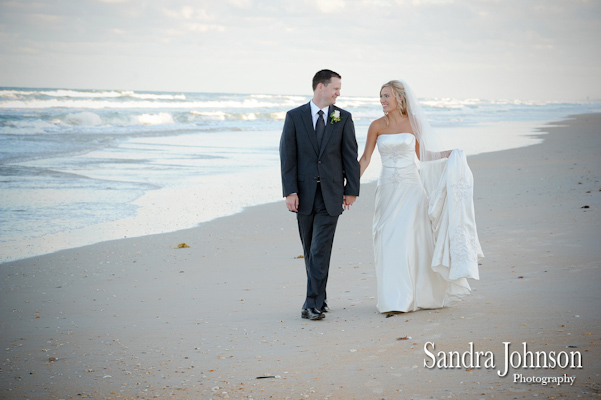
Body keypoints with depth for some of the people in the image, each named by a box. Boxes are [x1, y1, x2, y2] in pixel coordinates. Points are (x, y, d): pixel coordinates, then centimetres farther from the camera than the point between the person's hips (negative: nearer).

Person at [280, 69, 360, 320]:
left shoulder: (343, 118, 4)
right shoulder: (294, 117, 2)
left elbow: (350, 156, 4)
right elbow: (287, 156, -2)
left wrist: (351, 190, -1)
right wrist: (290, 191, -9)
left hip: (331, 194, -1)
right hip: (304, 193, 1)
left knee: (321, 250, -9)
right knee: (310, 250, 10)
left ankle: (313, 304, -9)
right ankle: (319, 299, 22)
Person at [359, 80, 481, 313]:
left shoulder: (413, 123, 2)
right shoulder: (377, 126, 1)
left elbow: (419, 154, 12)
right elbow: (365, 159, 3)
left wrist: (450, 154, 3)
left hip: (411, 187, 0)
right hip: (388, 189, 0)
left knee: (413, 240, 0)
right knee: (388, 242, -3)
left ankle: (420, 294, 15)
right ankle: (394, 300, 4)